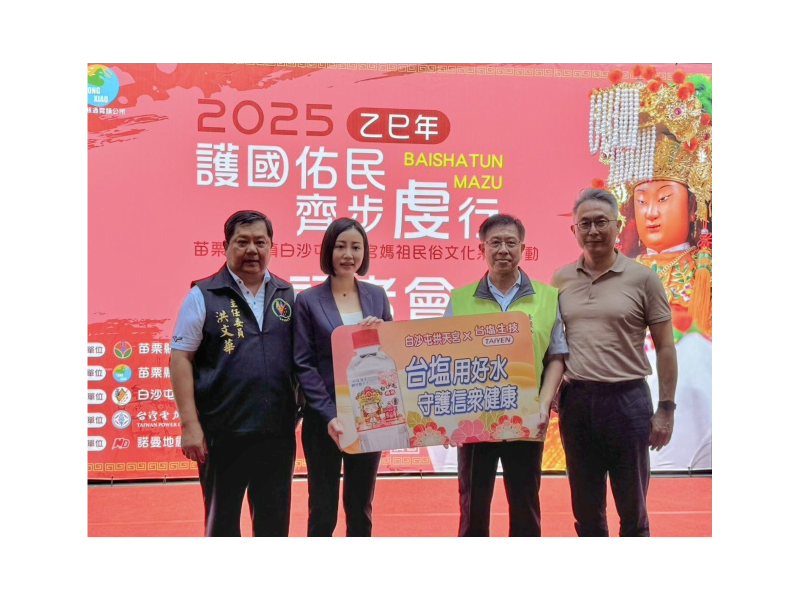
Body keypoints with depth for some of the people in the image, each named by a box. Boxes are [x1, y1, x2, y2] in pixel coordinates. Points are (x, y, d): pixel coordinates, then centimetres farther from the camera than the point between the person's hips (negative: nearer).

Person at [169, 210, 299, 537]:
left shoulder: (286, 295, 7)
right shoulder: (204, 295, -3)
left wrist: (299, 410, 2)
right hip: (223, 431, -3)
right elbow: (180, 359, -6)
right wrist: (189, 423, -12)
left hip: (278, 430, 3)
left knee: (275, 519, 14)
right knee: (222, 519, 11)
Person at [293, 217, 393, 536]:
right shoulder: (308, 300, -3)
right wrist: (329, 415, -17)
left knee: (361, 507, 13)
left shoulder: (377, 295, 7)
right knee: (323, 511, 5)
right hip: (324, 418, -3)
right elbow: (304, 365, -7)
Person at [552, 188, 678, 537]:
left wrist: (666, 409, -5)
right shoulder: (560, 279, 6)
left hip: (627, 398, -3)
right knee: (585, 508, 14)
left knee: (632, 507, 10)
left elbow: (665, 347, -1)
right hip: (575, 399, 3)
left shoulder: (642, 278, -3)